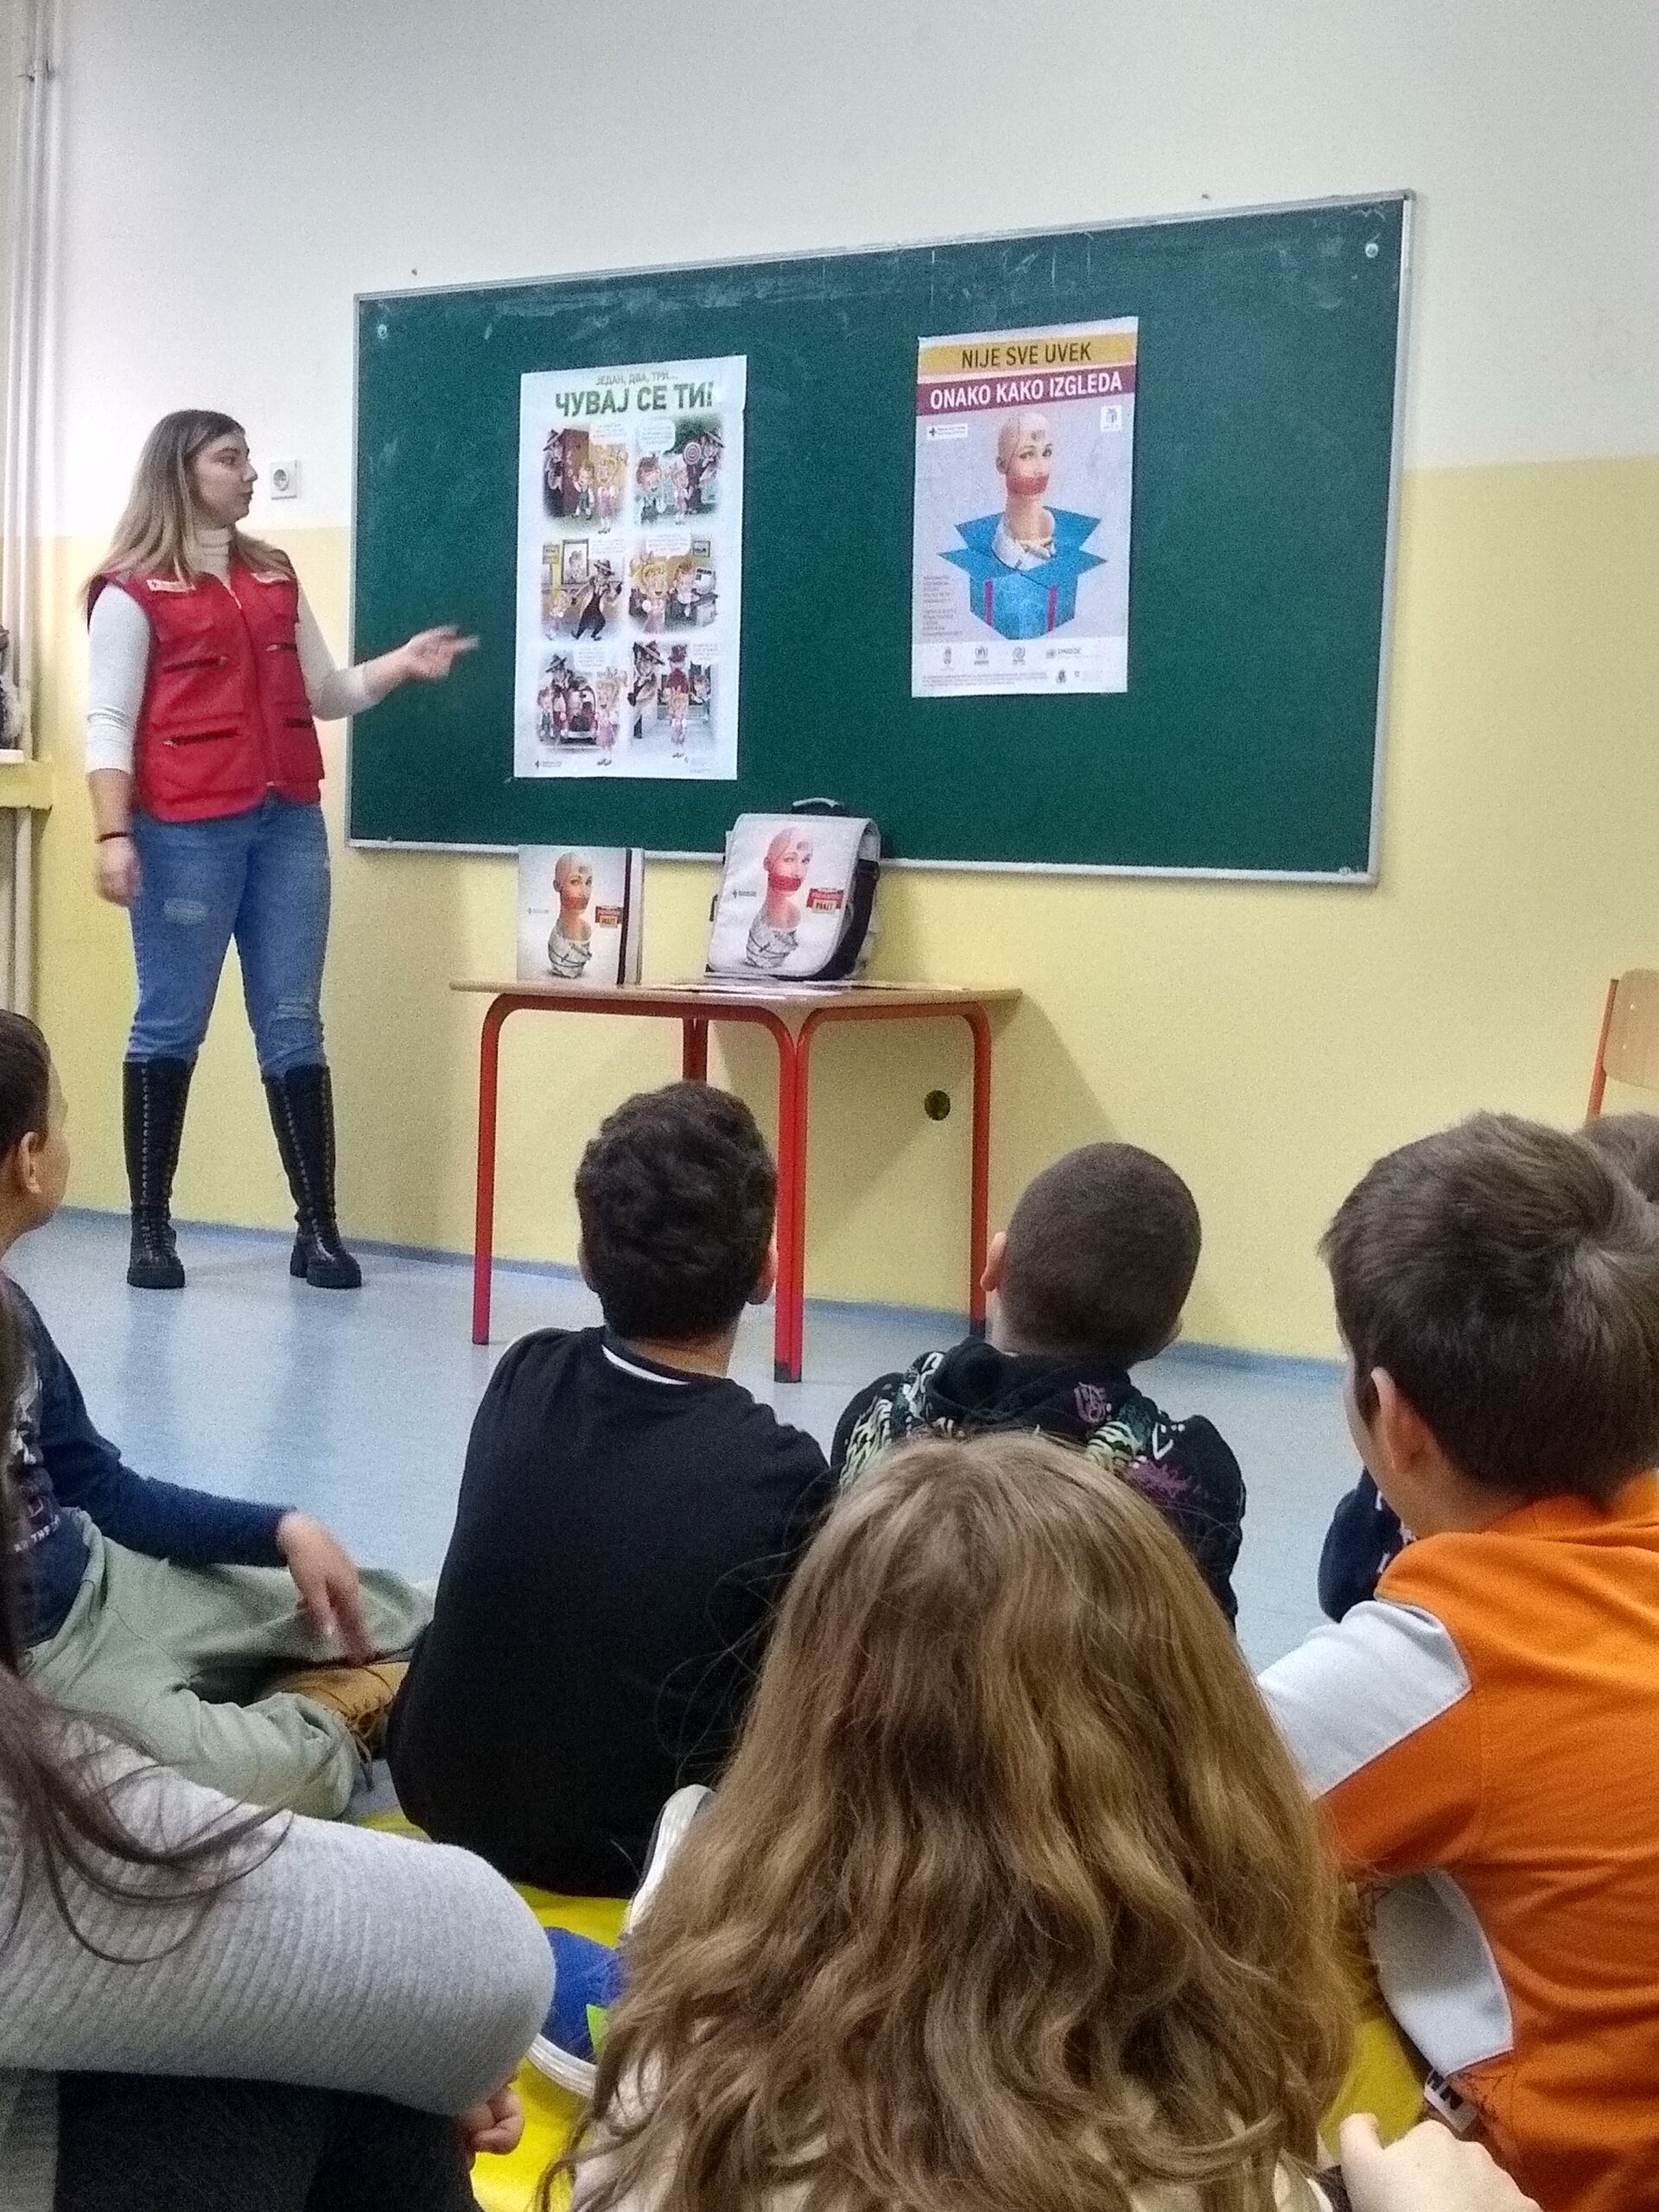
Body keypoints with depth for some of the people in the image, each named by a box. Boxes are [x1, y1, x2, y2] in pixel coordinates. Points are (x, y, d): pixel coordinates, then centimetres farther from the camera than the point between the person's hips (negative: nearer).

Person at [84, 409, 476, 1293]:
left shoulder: (276, 577, 17)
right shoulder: (133, 591, -2)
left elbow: (324, 694, 19)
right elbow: (109, 723, -7)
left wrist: (402, 664, 4)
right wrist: (113, 835, -16)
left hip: (289, 823, 5)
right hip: (186, 830, -5)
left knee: (292, 1027, 4)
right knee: (171, 1024, 1)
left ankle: (318, 1228, 6)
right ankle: (150, 1226, 9)